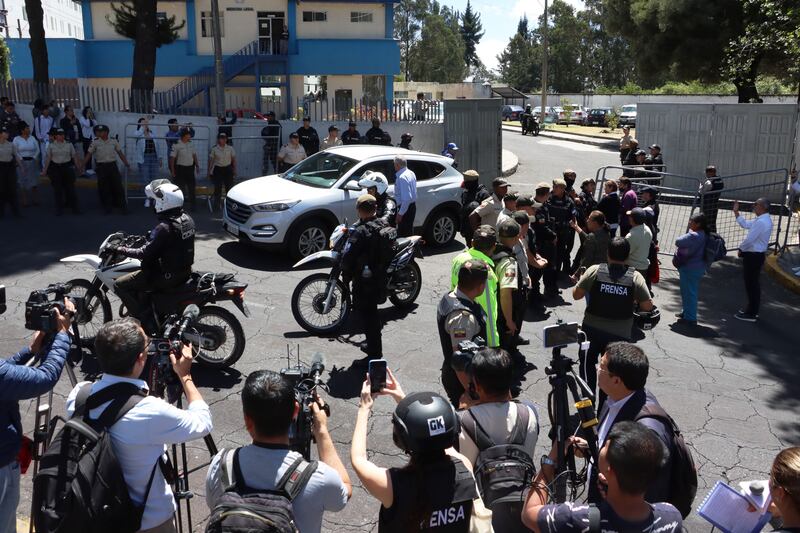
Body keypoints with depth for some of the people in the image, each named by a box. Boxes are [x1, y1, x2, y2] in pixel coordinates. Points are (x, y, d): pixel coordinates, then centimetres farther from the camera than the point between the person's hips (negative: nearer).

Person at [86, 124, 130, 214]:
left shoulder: (114, 142, 5)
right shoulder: (95, 143, 1)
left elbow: (120, 153, 7)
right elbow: (88, 154, -1)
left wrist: (126, 163, 0)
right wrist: (83, 165, -8)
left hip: (112, 166, 1)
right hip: (101, 167, -1)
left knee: (118, 186, 0)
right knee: (104, 188, 3)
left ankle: (124, 206, 7)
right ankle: (107, 207, 15)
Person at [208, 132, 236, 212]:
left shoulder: (230, 148, 1)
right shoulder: (214, 149, -2)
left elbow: (234, 160, 6)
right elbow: (211, 161, 2)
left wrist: (234, 171, 4)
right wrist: (209, 172, 0)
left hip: (228, 169, 1)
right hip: (218, 170, -1)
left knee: (229, 187, 4)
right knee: (217, 188, 2)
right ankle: (216, 205, 11)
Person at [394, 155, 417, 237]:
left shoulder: (402, 177, -24)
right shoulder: (411, 173, 6)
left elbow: (407, 198, -29)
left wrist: (400, 213, -25)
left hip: (405, 208, -10)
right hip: (412, 206, 10)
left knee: (403, 234, -1)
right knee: (409, 232, 20)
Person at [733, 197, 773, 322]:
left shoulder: (760, 222, -23)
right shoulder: (764, 219, 10)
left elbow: (749, 240, -23)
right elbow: (745, 224, 20)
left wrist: (741, 249, -6)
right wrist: (736, 211, 18)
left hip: (753, 256, -10)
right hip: (758, 255, 10)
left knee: (751, 284, -2)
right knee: (754, 283, 18)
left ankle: (751, 314, 6)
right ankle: (752, 310, 30)